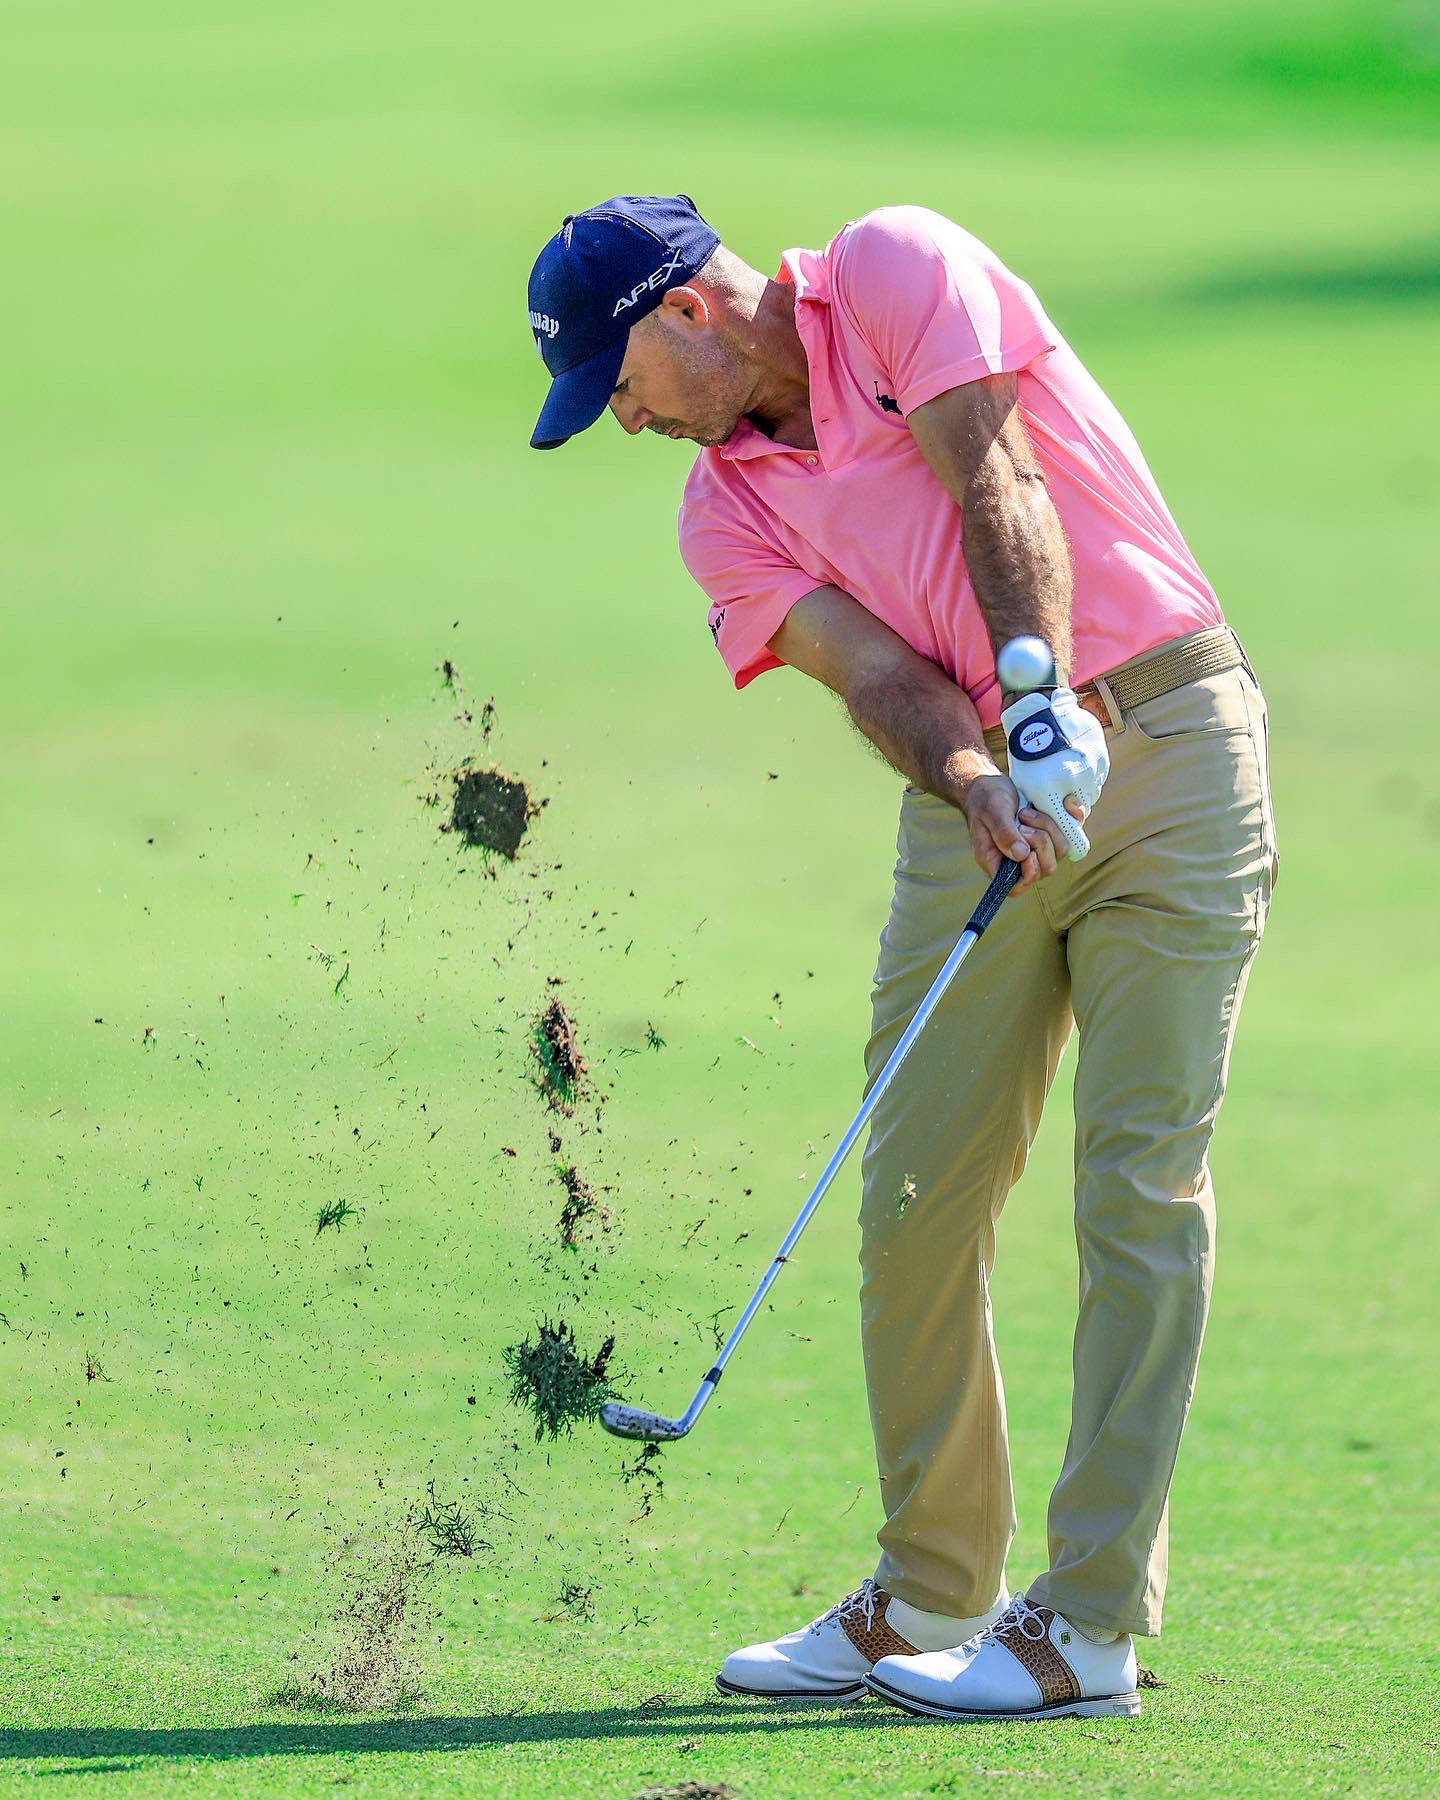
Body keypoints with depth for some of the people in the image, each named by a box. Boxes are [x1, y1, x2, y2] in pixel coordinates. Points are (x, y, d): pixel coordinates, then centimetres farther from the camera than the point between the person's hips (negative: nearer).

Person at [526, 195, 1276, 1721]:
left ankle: (1090, 1626, -10)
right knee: (915, 1193, 1)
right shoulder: (726, 519, 8)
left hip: (1162, 727, -6)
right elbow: (879, 672, -5)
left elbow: (997, 486, -14)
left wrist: (1049, 700, -27)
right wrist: (972, 777, -26)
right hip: (982, 795, 6)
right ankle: (929, 1598, 14)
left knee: (1139, 1177, -8)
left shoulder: (896, 269, -4)